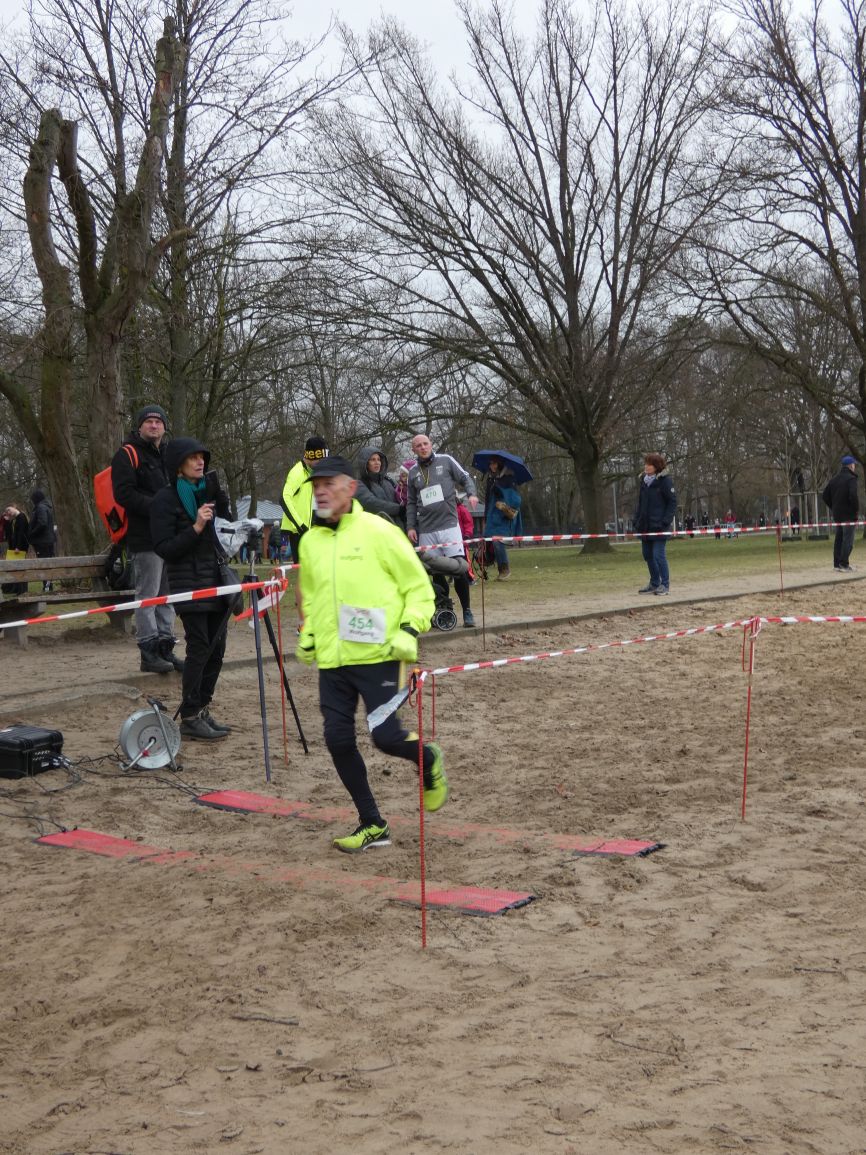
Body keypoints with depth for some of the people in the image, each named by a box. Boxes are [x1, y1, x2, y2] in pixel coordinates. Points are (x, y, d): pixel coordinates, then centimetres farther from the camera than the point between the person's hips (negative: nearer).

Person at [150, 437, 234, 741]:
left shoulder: (208, 489, 13)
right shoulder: (165, 499, -7)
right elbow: (163, 548, -12)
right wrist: (195, 528, -23)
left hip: (216, 579, 7)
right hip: (189, 583, -7)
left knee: (216, 647, 7)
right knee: (199, 647, -8)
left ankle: (202, 710, 16)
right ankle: (190, 718, -1)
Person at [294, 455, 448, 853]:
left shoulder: (377, 531, -6)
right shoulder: (310, 541, 11)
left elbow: (419, 586, -2)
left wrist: (410, 630, -13)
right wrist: (308, 635, 16)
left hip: (378, 656, -5)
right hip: (332, 660, 6)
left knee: (386, 736, -10)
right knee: (338, 739, 1)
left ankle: (429, 760, 27)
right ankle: (372, 825, 16)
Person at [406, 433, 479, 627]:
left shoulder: (446, 460, 5)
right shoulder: (413, 472, 13)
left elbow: (465, 478, 7)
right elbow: (411, 503, 18)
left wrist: (471, 493, -13)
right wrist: (410, 527, 9)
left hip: (449, 525, -3)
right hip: (426, 530, 3)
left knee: (459, 568, -9)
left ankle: (467, 611, 2)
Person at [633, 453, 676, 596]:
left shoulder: (665, 481, -8)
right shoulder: (644, 481, 11)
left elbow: (673, 502, -8)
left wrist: (665, 522, -15)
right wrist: (637, 520, 11)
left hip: (659, 525, -7)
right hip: (645, 525, 7)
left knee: (658, 555, -8)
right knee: (648, 555, 12)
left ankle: (665, 584, 4)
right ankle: (654, 583, 25)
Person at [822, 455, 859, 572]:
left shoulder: (834, 479, 12)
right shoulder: (851, 479, -12)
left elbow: (825, 496, 11)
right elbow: (853, 496, -24)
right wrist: (857, 510, -12)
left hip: (837, 514, 7)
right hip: (848, 514, -7)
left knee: (838, 538, 13)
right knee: (848, 538, -4)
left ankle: (837, 563, 14)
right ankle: (844, 564, -8)